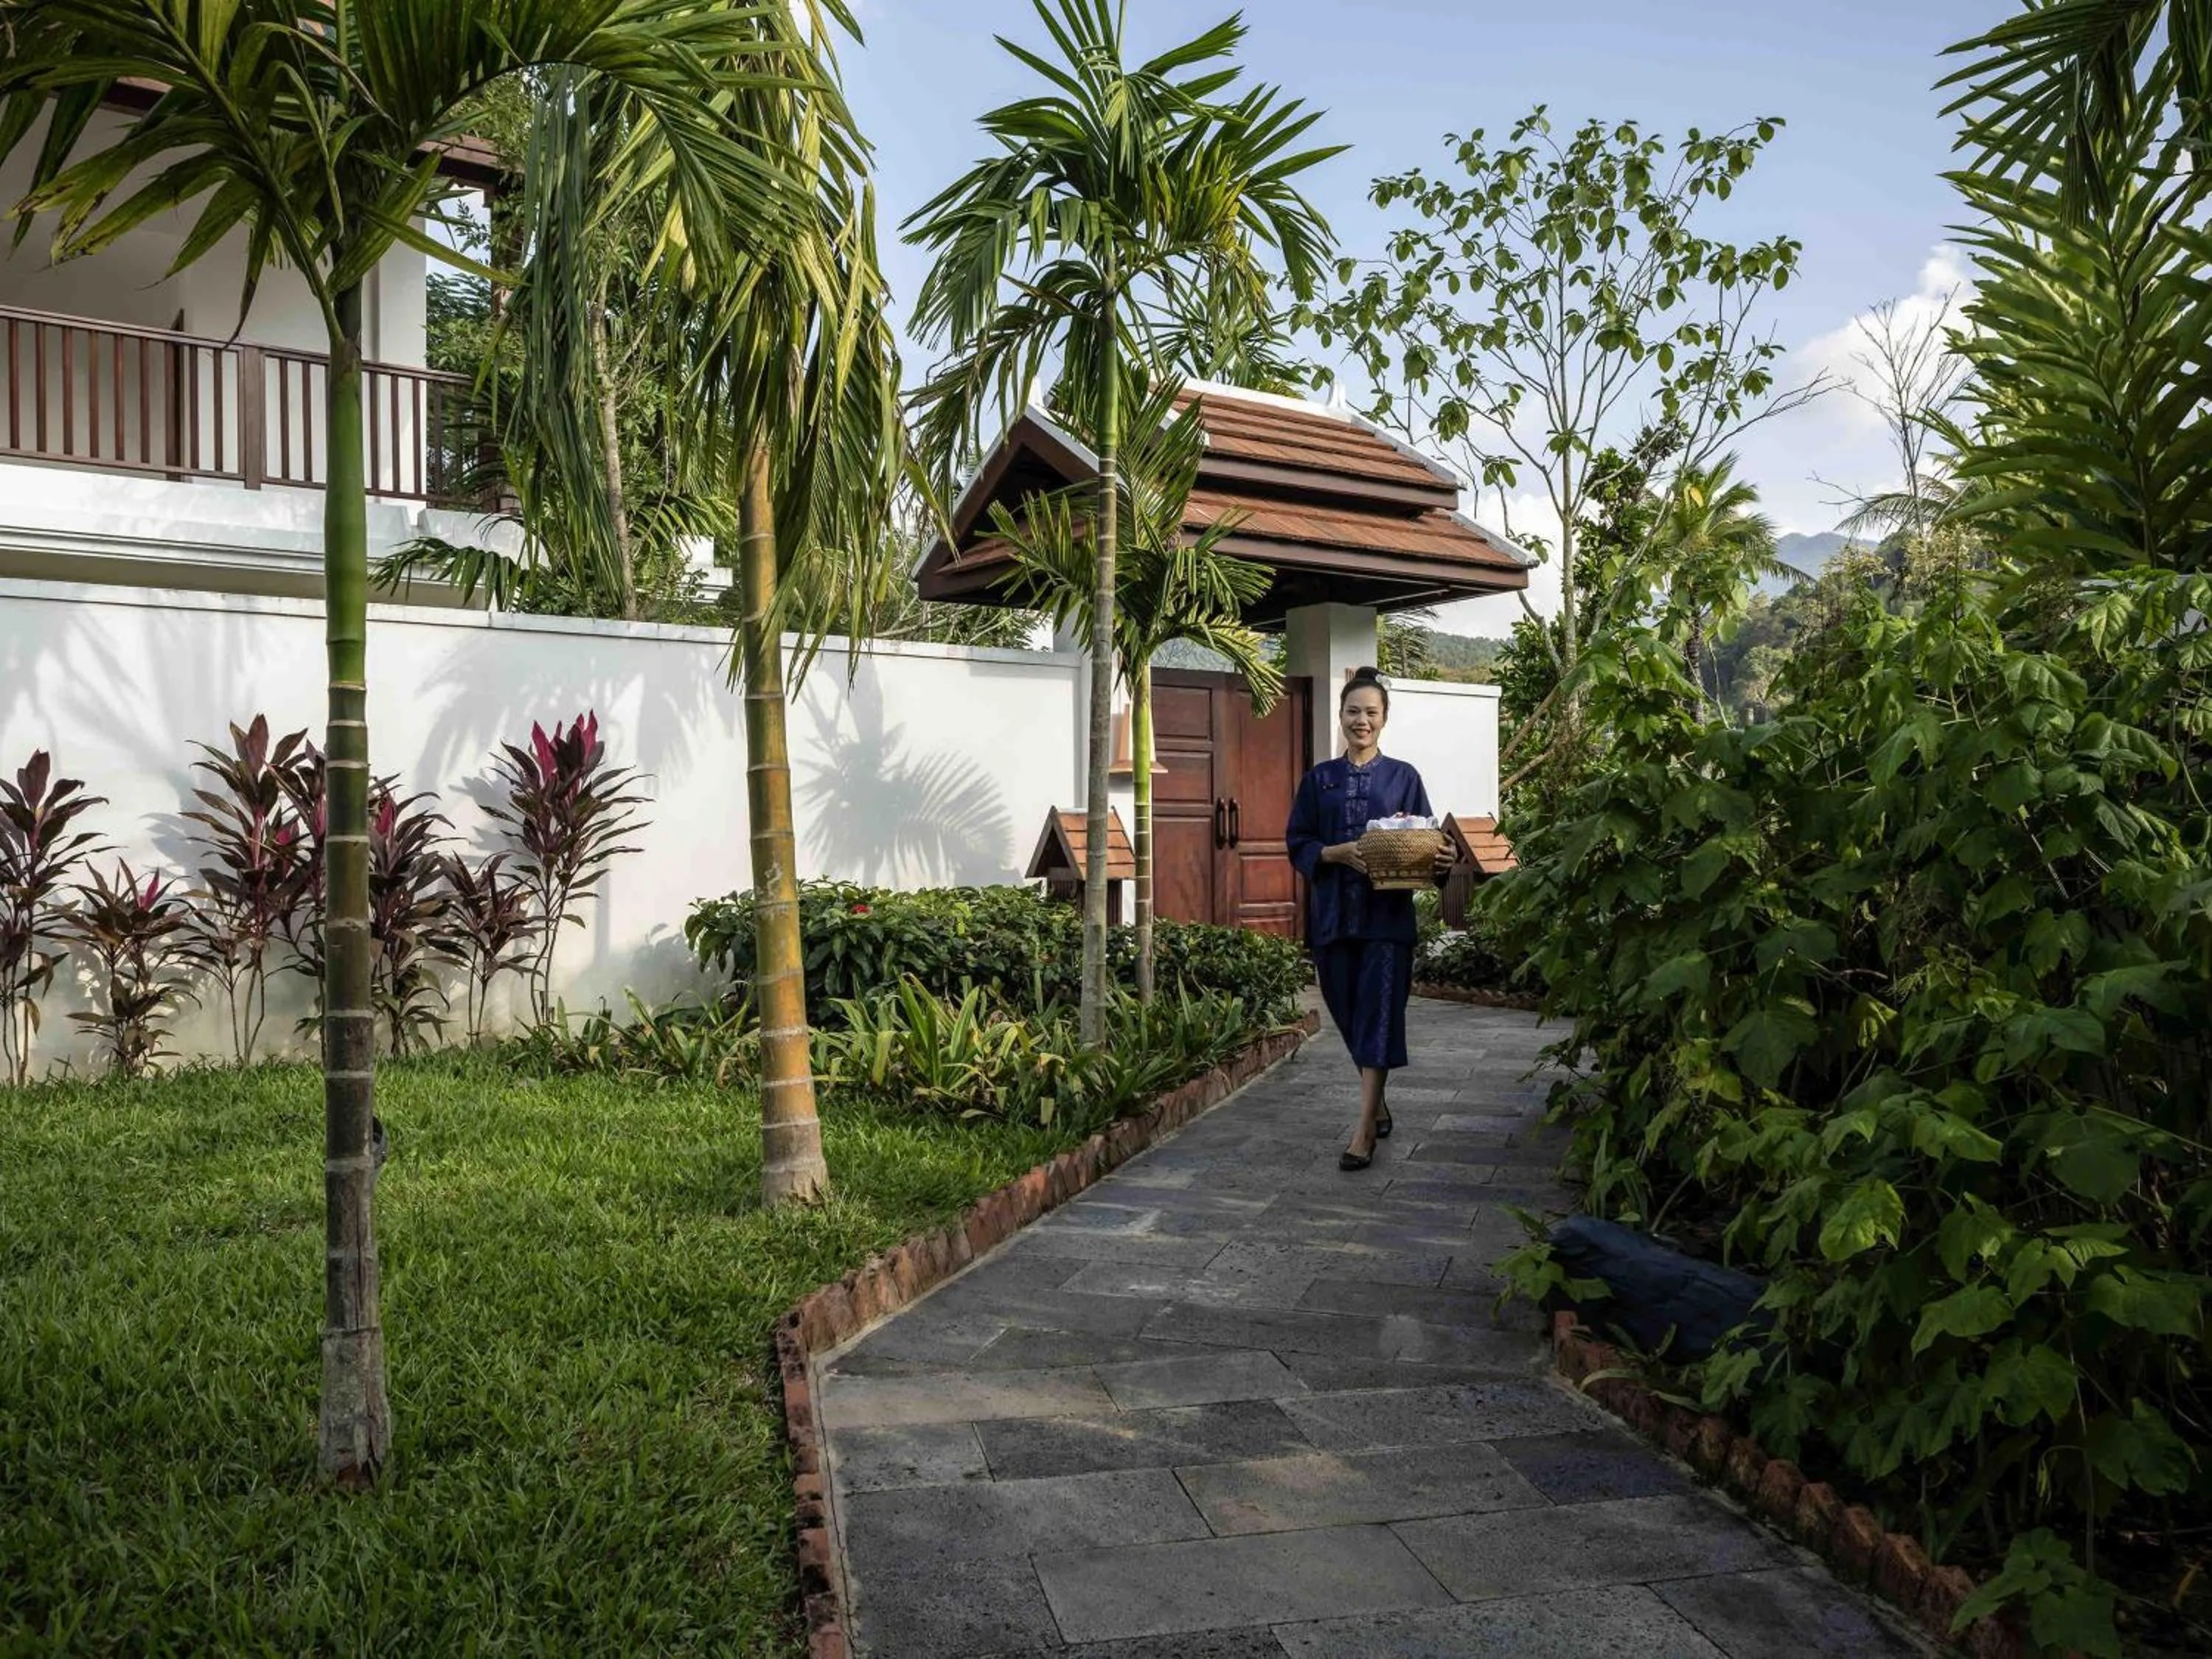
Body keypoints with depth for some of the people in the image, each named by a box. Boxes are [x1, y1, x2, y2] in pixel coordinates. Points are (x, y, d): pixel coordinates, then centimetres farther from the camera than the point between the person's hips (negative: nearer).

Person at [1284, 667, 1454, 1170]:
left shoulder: (1404, 777, 6)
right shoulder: (1319, 779, 8)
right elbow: (1298, 845, 5)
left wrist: (1441, 860, -18)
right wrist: (1338, 853, -14)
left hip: (1387, 914, -2)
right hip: (1333, 914, 2)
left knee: (1377, 1016, -7)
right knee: (1348, 1013, 10)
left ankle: (1365, 1131, -6)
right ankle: (1378, 1103, 32)